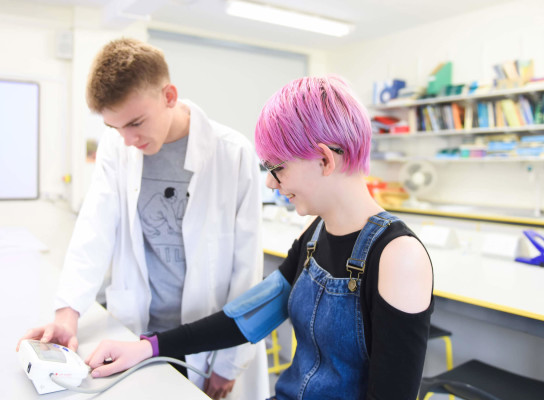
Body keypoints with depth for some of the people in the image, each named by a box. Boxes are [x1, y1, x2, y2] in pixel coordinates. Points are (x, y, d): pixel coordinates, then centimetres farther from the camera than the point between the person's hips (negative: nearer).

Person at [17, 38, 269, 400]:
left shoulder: (233, 152, -14)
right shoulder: (116, 146, -3)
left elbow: (247, 264, -11)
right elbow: (95, 232, -5)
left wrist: (230, 364, -8)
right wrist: (69, 310, -20)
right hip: (134, 333, 3)